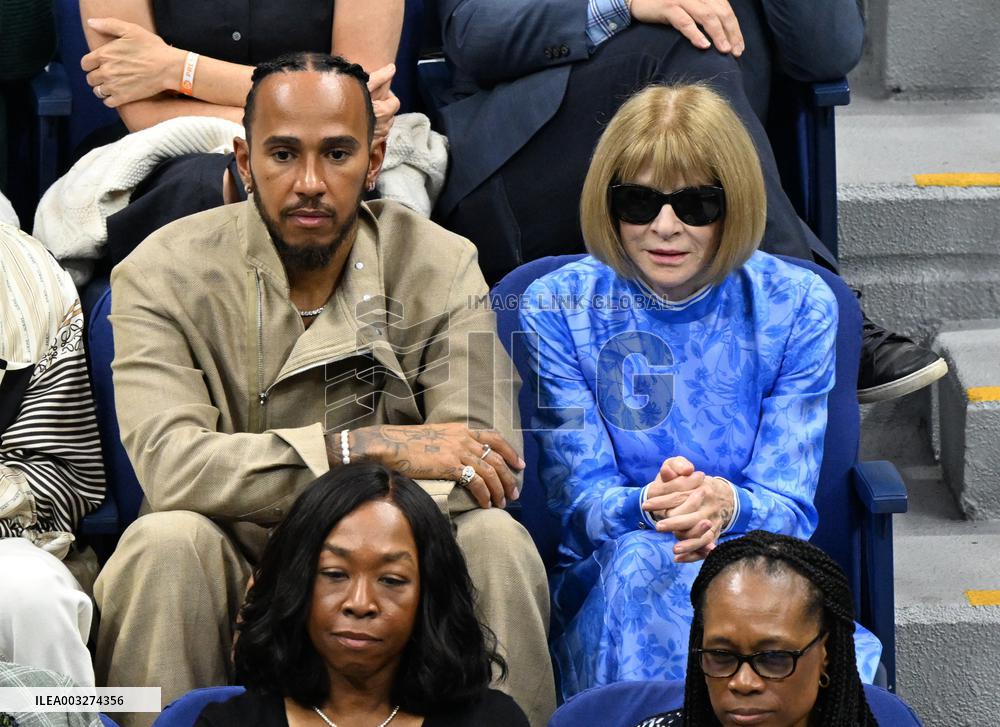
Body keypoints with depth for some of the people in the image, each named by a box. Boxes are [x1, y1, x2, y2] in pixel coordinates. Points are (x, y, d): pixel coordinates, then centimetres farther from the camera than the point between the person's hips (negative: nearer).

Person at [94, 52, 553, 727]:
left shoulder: (440, 267, -4)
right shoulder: (164, 273, -8)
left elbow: (488, 467, -14)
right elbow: (170, 463, -24)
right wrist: (369, 448, -29)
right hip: (233, 570, -1)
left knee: (497, 541, -25)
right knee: (166, 543, -31)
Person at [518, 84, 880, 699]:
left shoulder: (798, 306, -3)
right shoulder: (558, 307, -3)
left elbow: (788, 506, -5)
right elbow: (580, 499, -5)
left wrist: (726, 505, -31)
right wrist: (648, 505, -31)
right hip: (604, 577, 0)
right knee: (643, 556, -36)